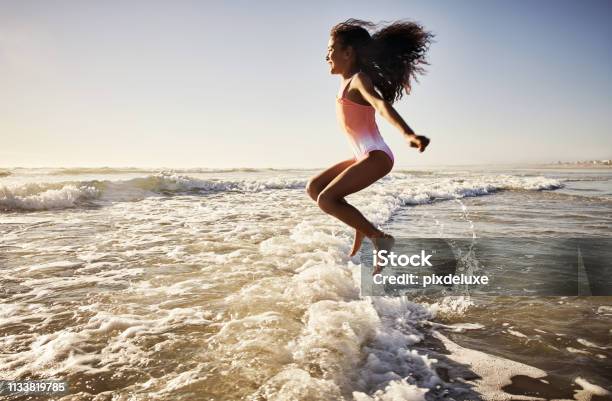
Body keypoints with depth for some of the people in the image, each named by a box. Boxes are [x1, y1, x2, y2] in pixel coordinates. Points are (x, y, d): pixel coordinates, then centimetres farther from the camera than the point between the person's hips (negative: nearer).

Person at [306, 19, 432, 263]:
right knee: (313, 188, 10)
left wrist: (408, 133, -50)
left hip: (376, 156, -10)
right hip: (364, 157, 10)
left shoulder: (359, 79, -12)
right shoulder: (348, 81, 15)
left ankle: (379, 238, -10)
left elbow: (381, 104, -33)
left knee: (326, 199, -19)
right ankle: (362, 228, 10)